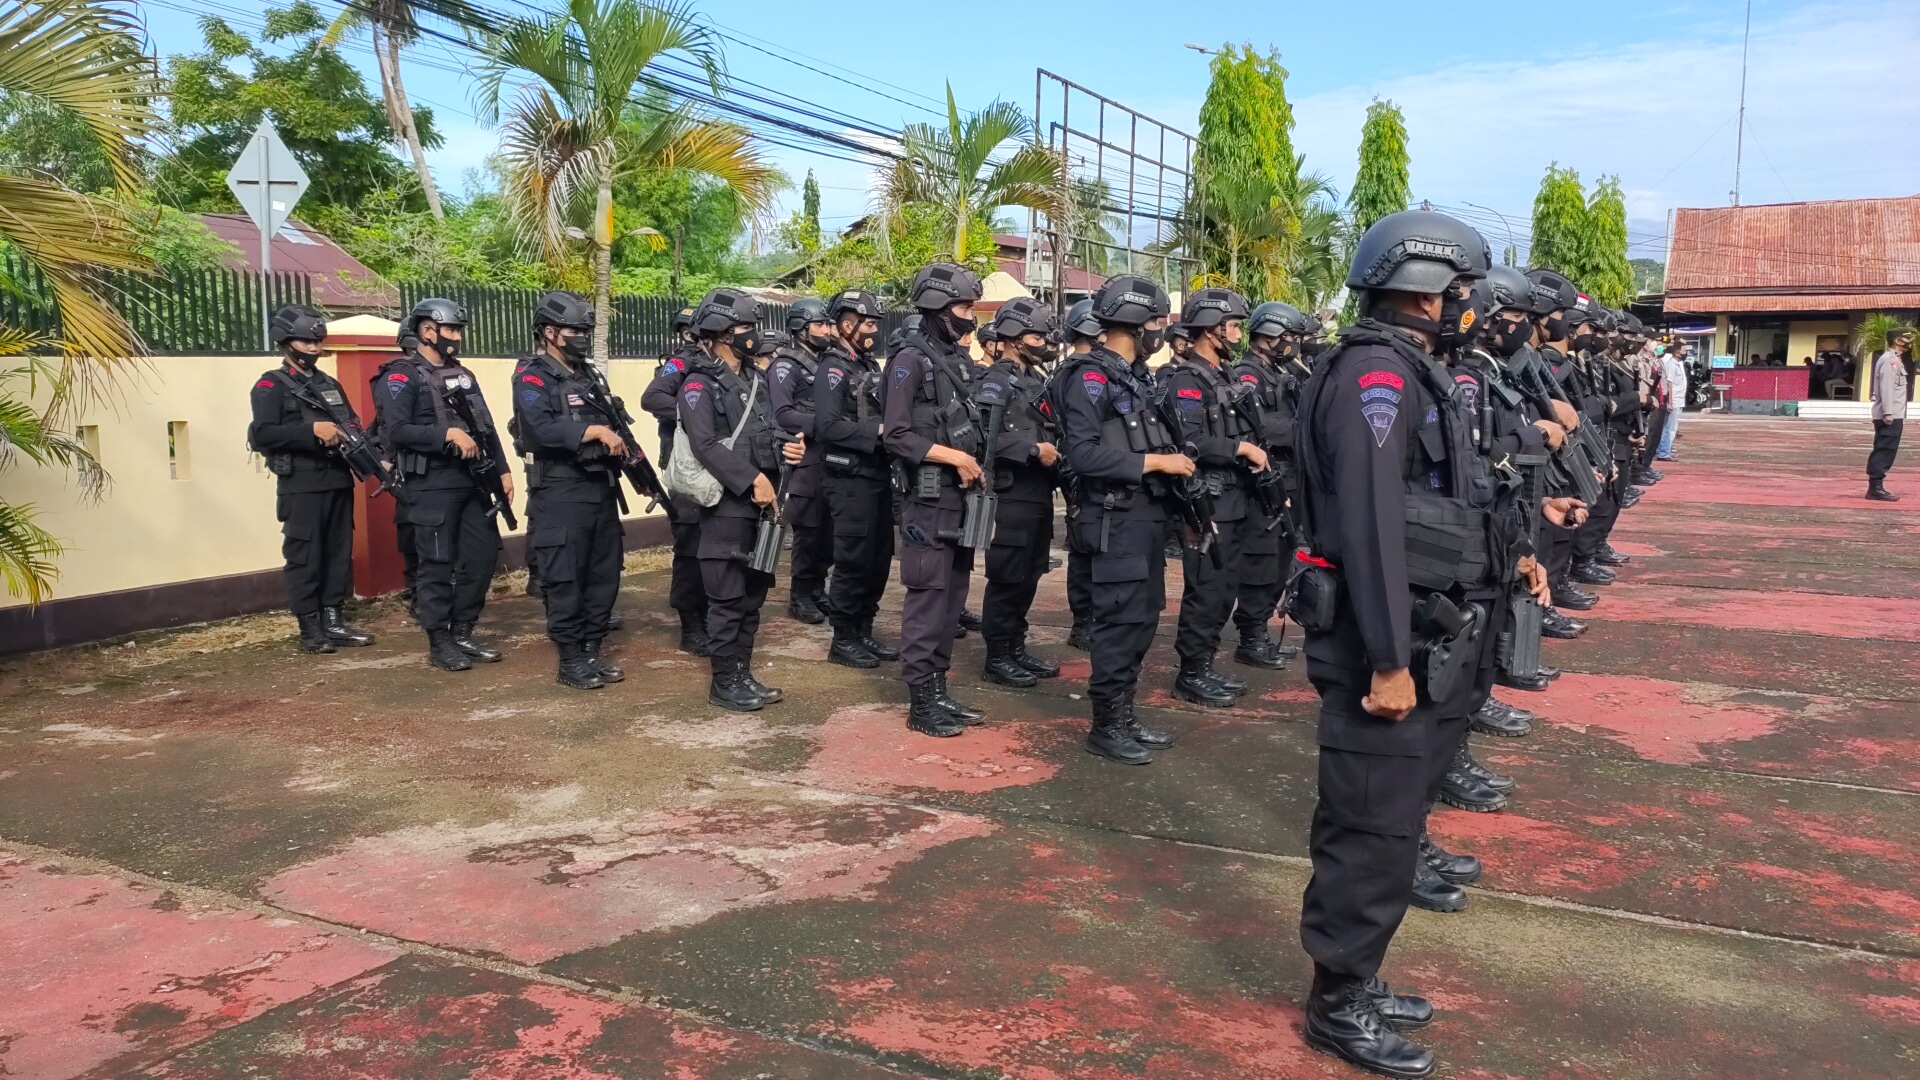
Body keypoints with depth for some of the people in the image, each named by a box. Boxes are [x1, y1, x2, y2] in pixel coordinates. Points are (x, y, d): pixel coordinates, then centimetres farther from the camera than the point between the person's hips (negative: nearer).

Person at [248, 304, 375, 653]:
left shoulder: (330, 384, 20)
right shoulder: (271, 385, -2)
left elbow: (353, 424, 20)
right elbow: (263, 433, -14)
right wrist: (313, 431, -22)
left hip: (338, 482, 6)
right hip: (301, 487, -6)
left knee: (339, 553, 8)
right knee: (305, 557, -3)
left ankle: (333, 620, 15)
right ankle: (310, 629, 2)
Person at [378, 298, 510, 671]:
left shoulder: (463, 375, 16)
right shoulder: (404, 376, -7)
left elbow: (487, 426, 17)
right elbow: (396, 431, -18)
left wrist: (502, 470, 9)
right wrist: (449, 434, -24)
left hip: (473, 480, 7)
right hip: (433, 485, -7)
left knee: (483, 554, 8)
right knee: (438, 563, -2)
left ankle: (463, 633, 20)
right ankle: (439, 643, 7)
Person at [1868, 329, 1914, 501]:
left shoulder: (1895, 359, 19)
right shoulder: (1890, 360, -12)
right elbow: (1887, 387, -20)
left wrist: (1899, 415, 19)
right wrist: (1888, 413, -25)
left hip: (1893, 416, 10)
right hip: (1889, 416, -10)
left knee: (1884, 452, 10)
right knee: (1884, 452, -11)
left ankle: (1876, 487, 13)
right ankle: (1876, 488, -11)